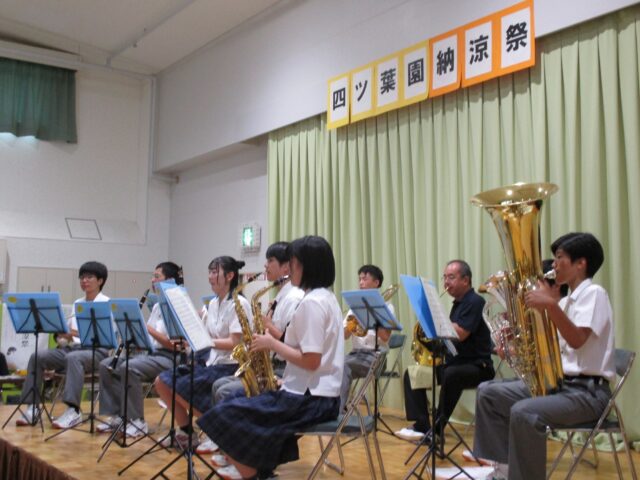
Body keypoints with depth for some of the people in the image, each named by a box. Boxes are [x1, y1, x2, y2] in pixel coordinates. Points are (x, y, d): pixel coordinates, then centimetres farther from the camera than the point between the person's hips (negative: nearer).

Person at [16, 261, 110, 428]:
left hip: (97, 350, -7)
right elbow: (69, 331, 16)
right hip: (73, 347, 7)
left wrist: (77, 334, -30)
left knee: (73, 358, -39)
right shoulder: (77, 303, 19)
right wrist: (62, 336, -9)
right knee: (37, 357, -15)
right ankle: (32, 406, -12)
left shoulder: (106, 303, -2)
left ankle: (73, 410, -40)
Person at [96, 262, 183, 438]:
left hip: (167, 357, -9)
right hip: (149, 352, 9)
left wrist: (148, 329, -20)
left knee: (128, 368, -31)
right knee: (105, 366, -5)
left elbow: (174, 344, -17)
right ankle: (116, 415, 2)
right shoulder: (157, 306, 17)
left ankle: (137, 421, -19)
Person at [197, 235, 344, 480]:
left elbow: (310, 360, -23)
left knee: (226, 414, -8)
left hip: (310, 398, -10)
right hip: (318, 394, 10)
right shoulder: (326, 297, 13)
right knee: (241, 403, 21)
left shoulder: (311, 302, -18)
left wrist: (272, 344, -12)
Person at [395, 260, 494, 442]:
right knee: (412, 374, -1)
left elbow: (459, 334, -24)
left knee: (451, 375, -38)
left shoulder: (475, 302, -11)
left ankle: (437, 429, -25)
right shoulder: (457, 303, 16)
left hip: (476, 365, -9)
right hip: (453, 362, 9)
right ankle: (421, 426, -8)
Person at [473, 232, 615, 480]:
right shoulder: (567, 300, 18)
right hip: (556, 382, 9)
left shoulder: (594, 293, -9)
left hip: (587, 390, -9)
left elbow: (577, 340, -26)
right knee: (488, 392, 2)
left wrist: (551, 305, -36)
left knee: (524, 412, -34)